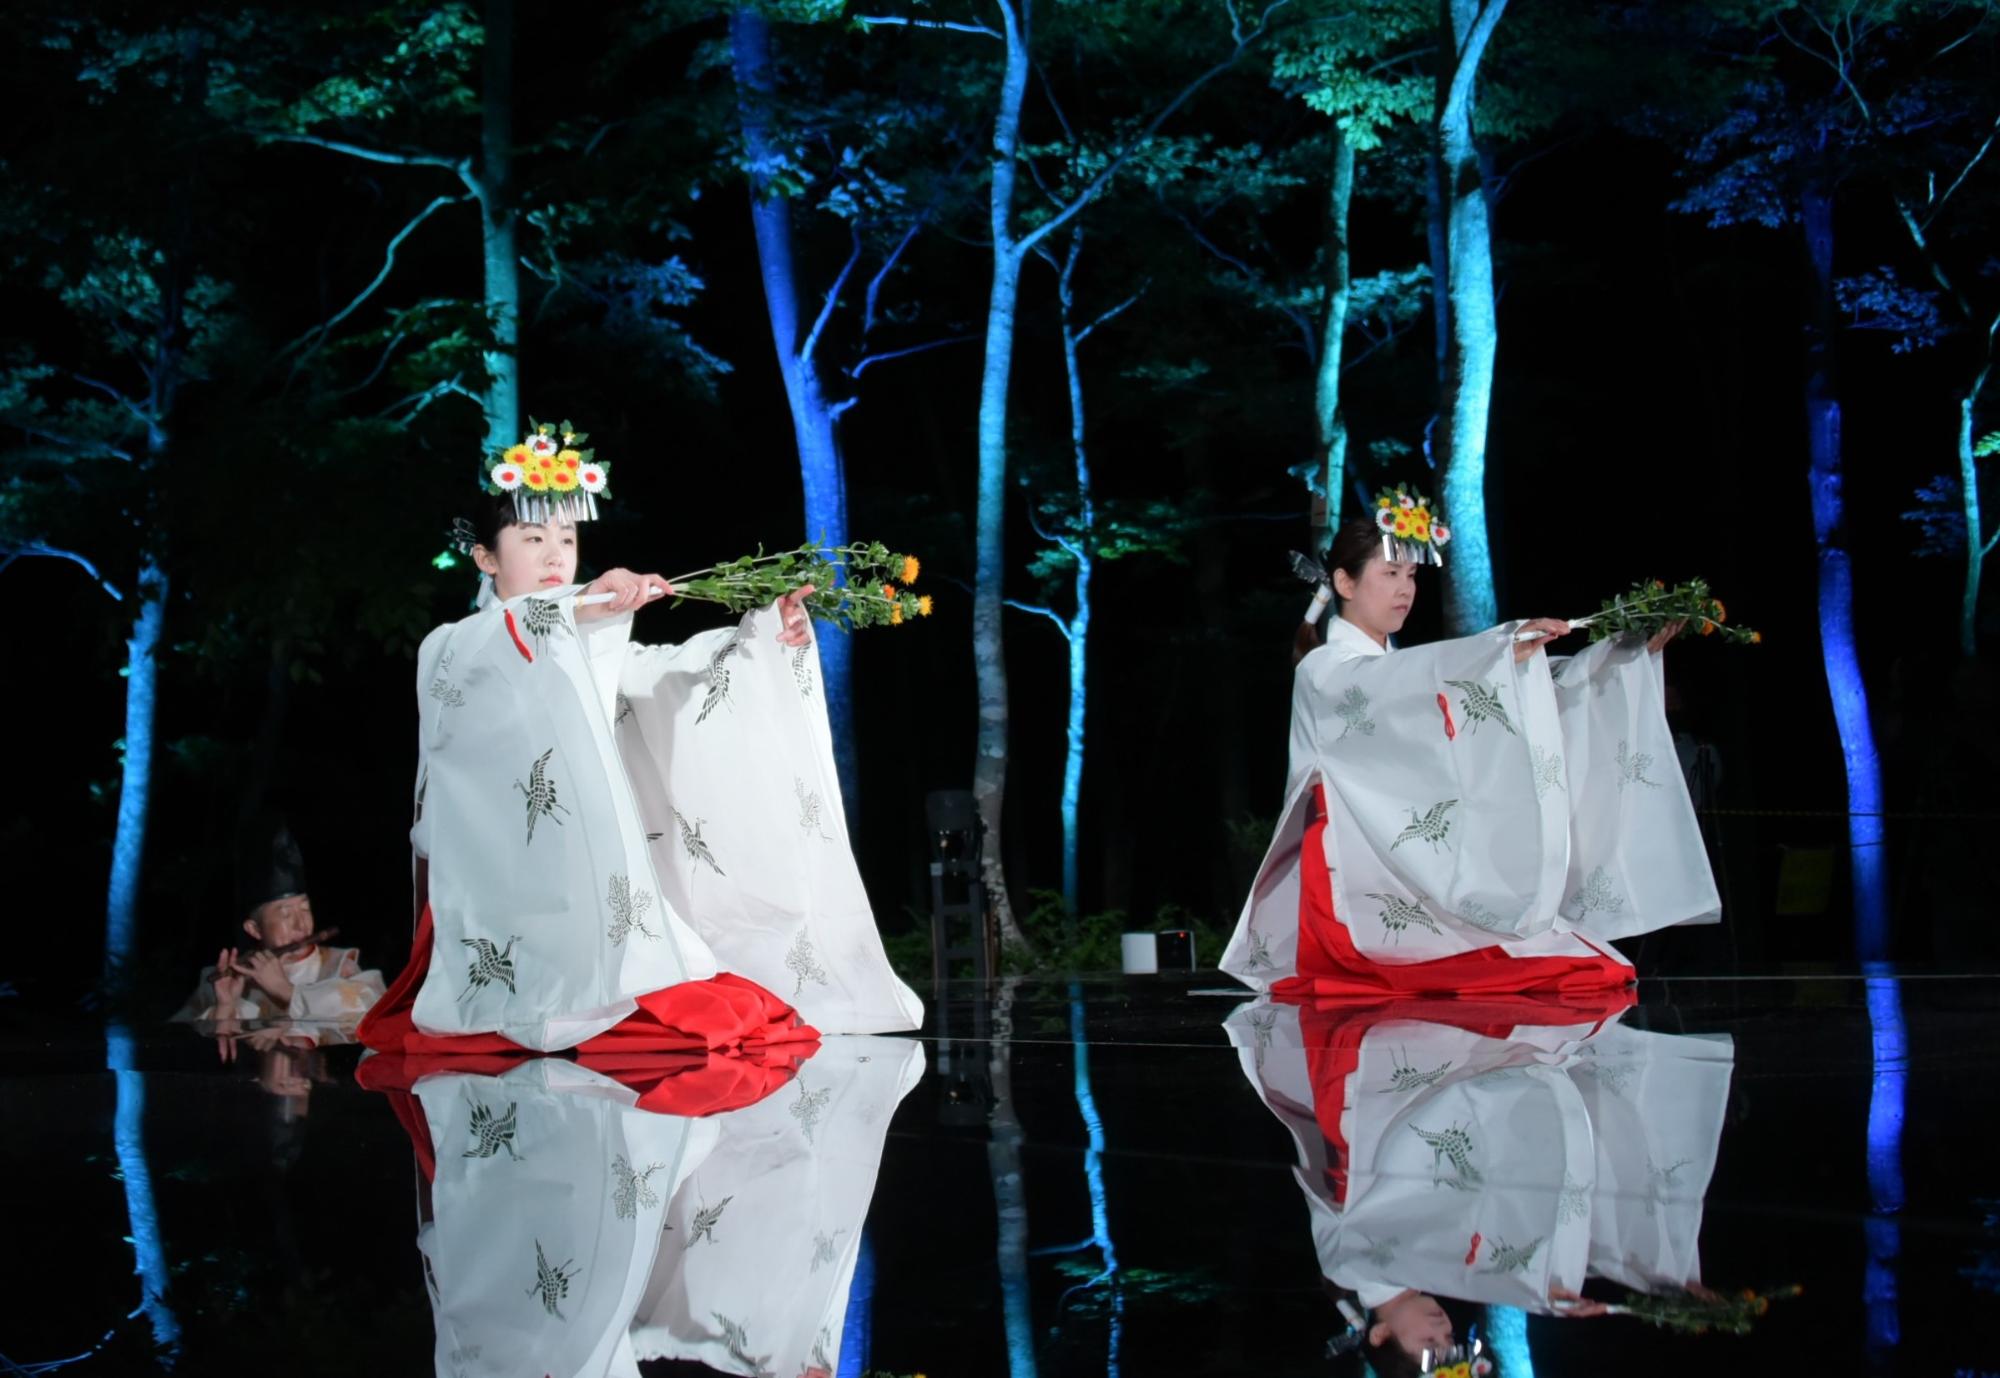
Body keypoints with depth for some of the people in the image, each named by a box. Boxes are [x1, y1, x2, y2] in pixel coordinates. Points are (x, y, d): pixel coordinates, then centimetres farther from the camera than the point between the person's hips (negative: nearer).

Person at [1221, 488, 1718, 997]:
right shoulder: (1323, 670, 1)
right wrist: (1505, 648, -32)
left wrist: (1631, 652, 4)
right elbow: (1385, 687, -22)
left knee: (1585, 970, -15)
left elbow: (1536, 687, 16)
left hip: (1424, 885, 7)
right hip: (1358, 889, -7)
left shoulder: (1415, 673, 23)